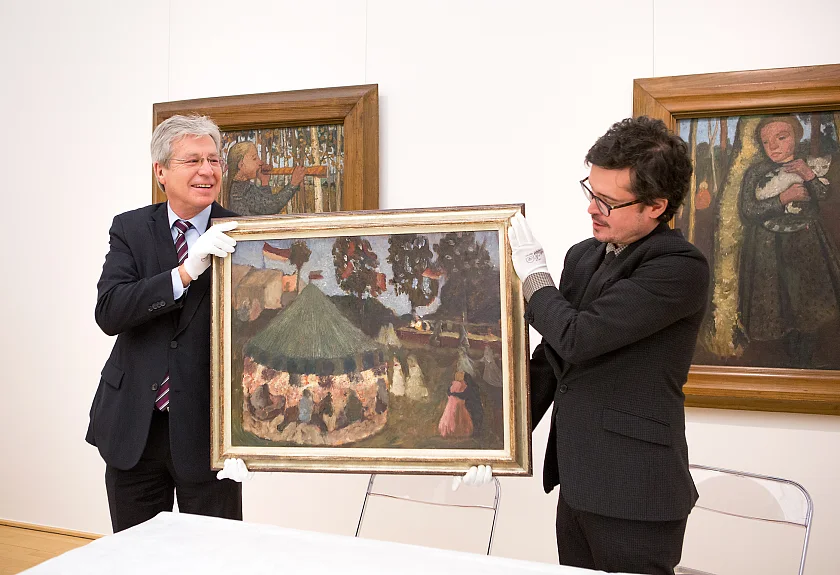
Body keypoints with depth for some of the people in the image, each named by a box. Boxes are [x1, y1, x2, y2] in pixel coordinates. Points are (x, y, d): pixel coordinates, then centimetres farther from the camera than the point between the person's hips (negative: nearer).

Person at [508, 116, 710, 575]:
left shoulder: (680, 267, -16)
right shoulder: (583, 256, 7)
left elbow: (577, 337, -23)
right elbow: (551, 357, 12)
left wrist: (532, 271, -7)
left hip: (635, 493, -7)